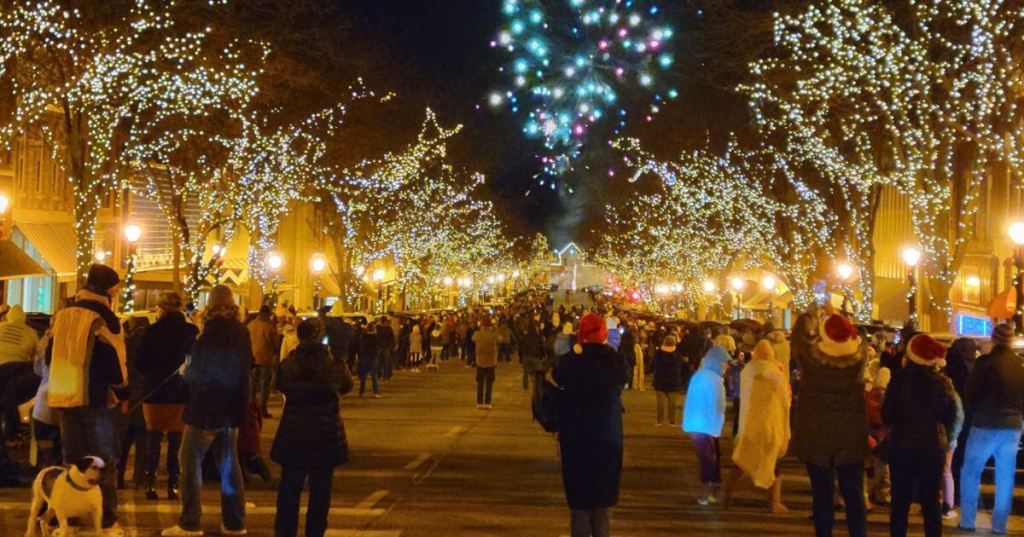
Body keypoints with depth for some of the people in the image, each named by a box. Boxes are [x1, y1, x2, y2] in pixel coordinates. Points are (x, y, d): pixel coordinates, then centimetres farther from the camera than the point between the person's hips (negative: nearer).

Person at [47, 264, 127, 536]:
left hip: (65, 396, 6)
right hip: (96, 398, -6)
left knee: (73, 459, 13)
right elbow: (115, 361, -11)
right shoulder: (104, 319, -10)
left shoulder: (61, 316, 11)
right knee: (104, 460, 0)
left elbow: (51, 355, 18)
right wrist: (122, 389, 4)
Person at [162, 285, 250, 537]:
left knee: (190, 460, -1)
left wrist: (186, 372, 4)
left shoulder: (212, 332, -16)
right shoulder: (242, 332, 4)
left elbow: (196, 372, -14)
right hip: (232, 407, 7)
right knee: (229, 463, 13)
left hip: (206, 406, -7)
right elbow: (247, 367, 16)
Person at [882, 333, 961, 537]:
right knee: (931, 502, 9)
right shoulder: (942, 382, -5)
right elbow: (955, 417, -2)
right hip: (933, 447, 1)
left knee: (900, 502, 6)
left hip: (901, 446, -1)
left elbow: (886, 416, -6)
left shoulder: (899, 379, -9)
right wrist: (945, 440, 14)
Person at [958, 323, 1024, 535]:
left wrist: (974, 413, 9)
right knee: (1005, 478, 10)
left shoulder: (985, 362, -13)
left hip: (985, 425, -4)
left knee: (970, 473, 8)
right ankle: (999, 525, 11)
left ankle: (967, 521, 5)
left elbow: (970, 393, -7)